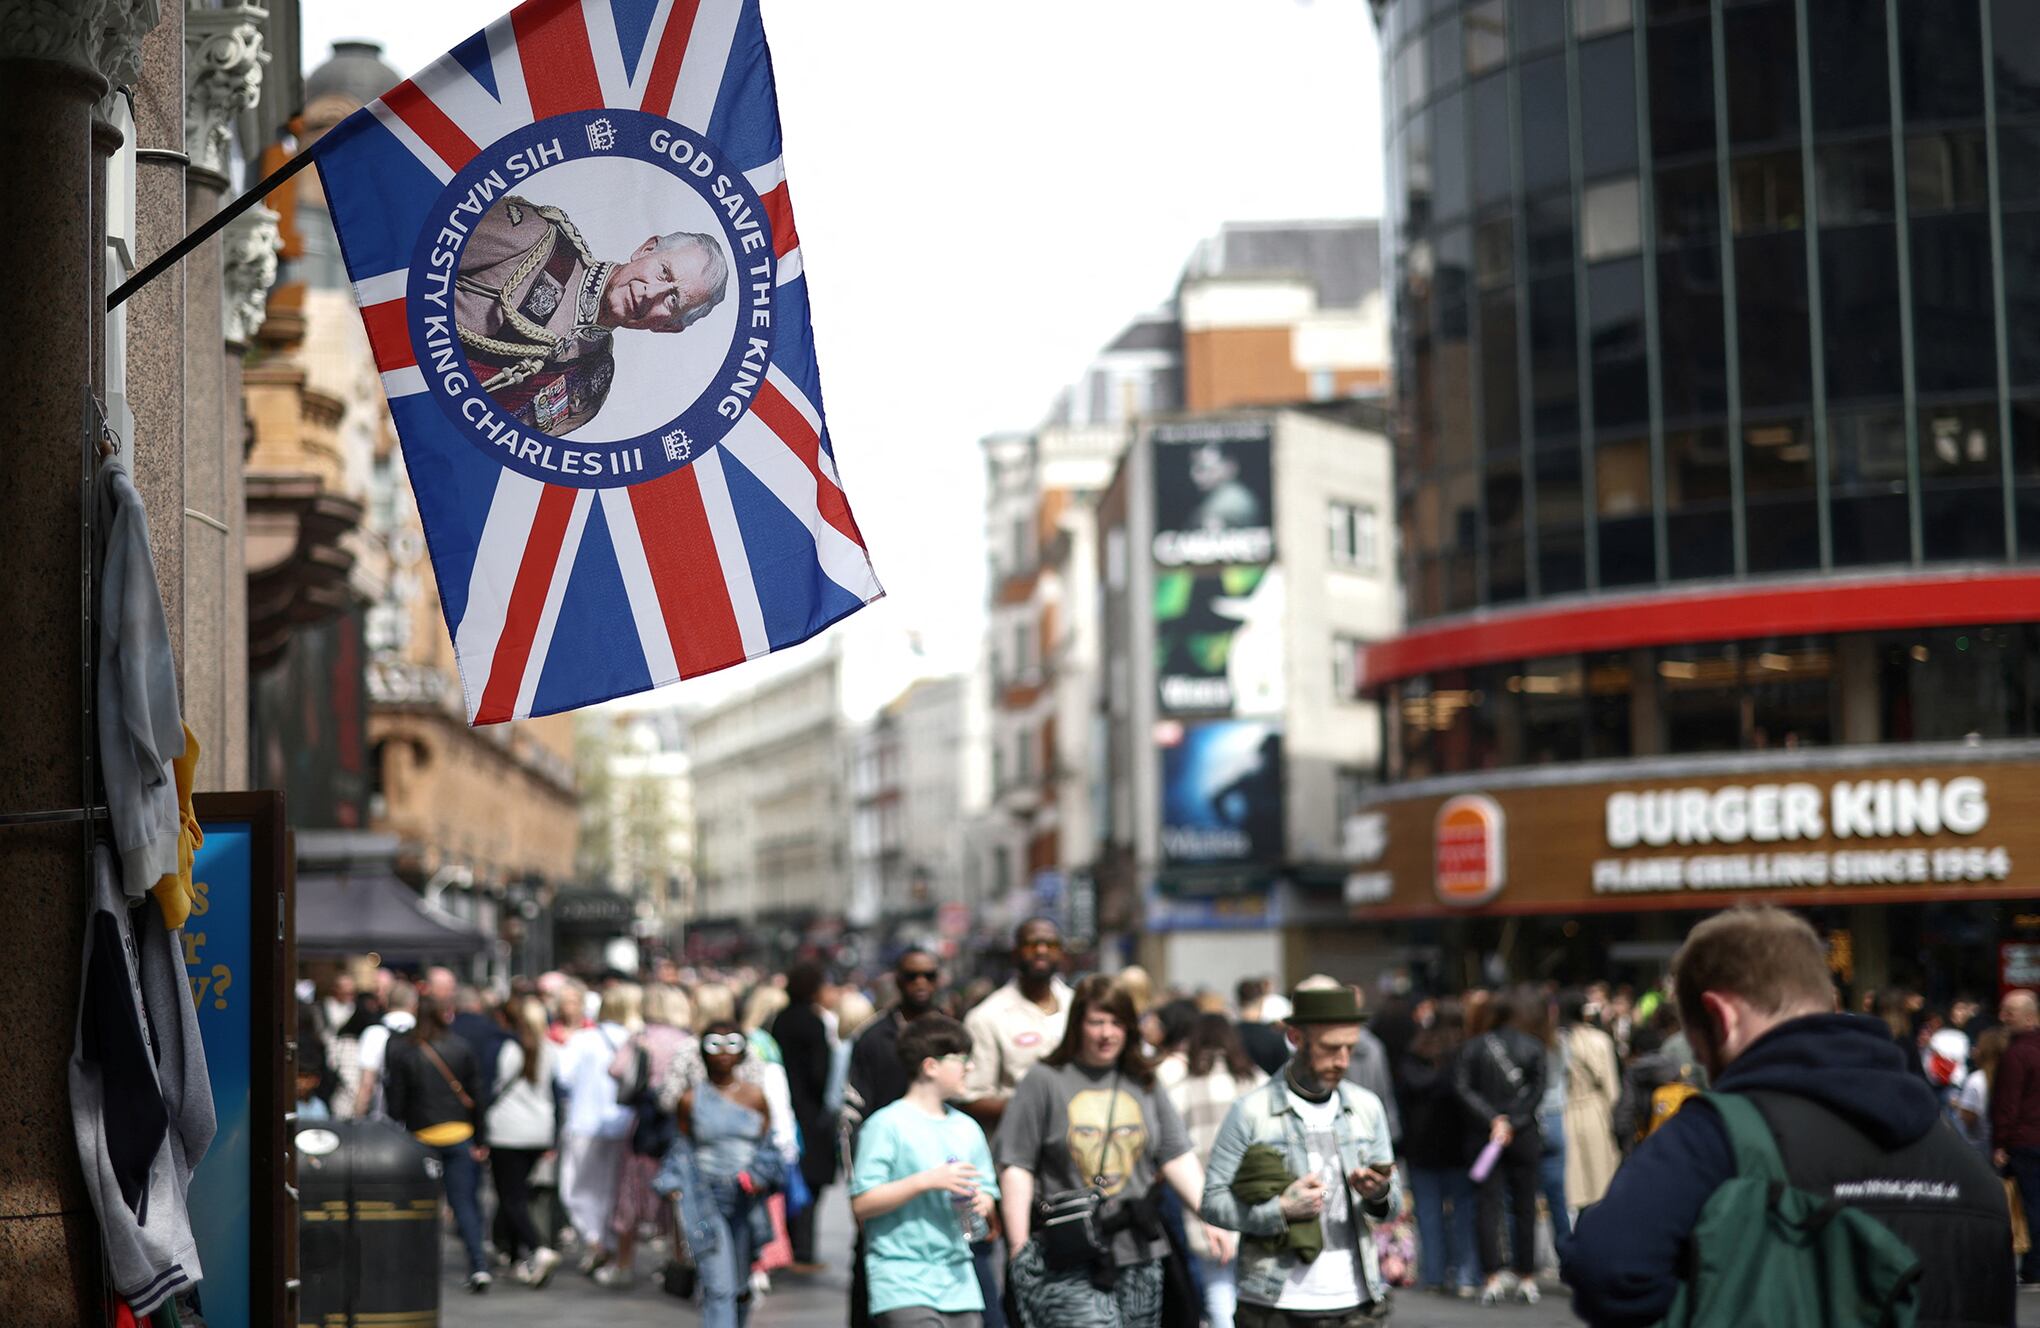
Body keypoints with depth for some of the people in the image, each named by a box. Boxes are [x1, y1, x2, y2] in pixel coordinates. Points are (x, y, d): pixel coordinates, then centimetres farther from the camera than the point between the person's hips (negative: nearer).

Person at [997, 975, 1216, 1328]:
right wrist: (1020, 1248, -7)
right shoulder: (1045, 1081, -1)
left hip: (1138, 1258, 5)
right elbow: (1016, 1166, -2)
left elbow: (1178, 1157, 11)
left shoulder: (1143, 1084, 13)